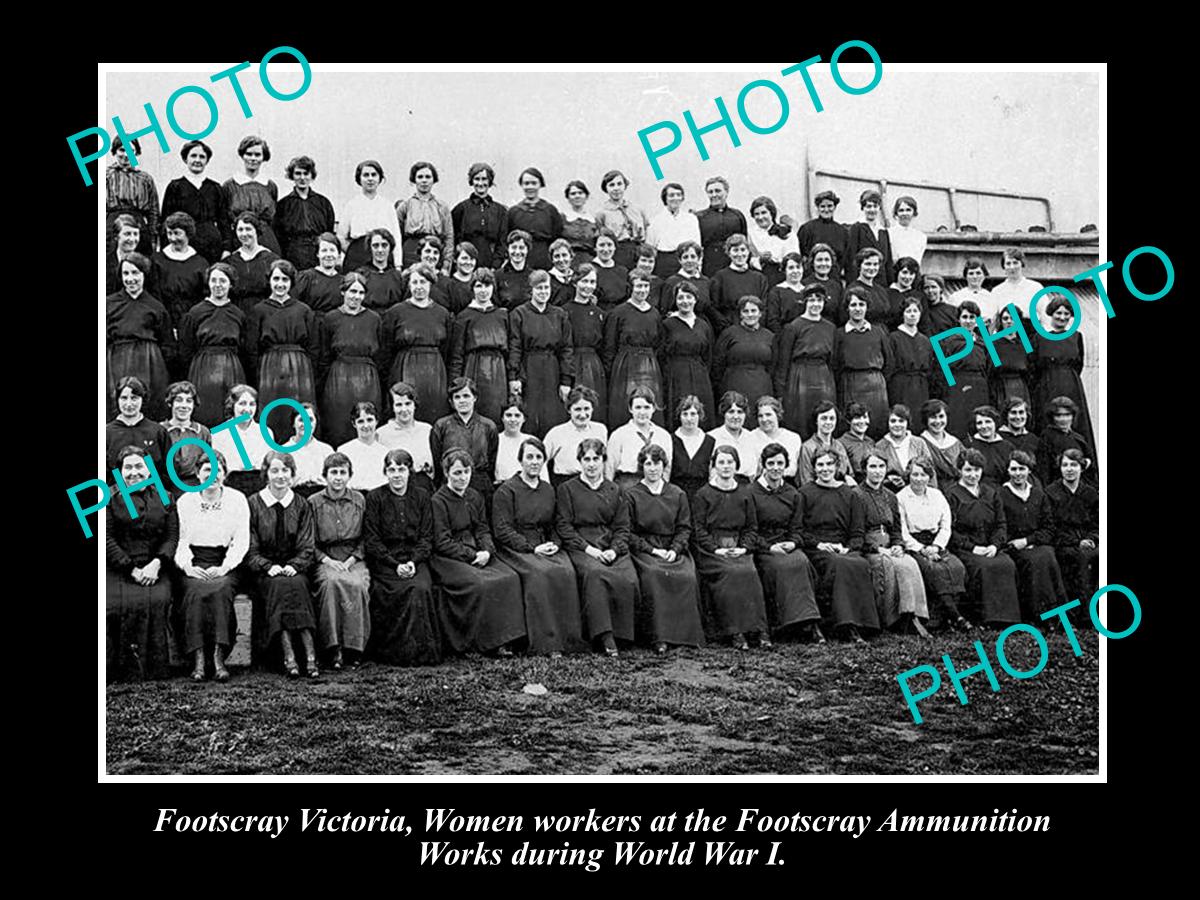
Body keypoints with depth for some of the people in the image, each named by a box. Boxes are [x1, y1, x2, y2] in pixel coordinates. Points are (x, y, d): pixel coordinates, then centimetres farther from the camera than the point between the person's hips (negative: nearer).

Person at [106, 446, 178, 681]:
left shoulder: (164, 499, 17)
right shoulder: (111, 499, 11)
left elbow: (172, 537, 9)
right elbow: (107, 539, 1)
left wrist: (156, 564, -9)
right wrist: (132, 570, -9)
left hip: (154, 571, 1)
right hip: (118, 571, -1)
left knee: (157, 601, -26)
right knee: (126, 602, -27)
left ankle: (155, 668, -18)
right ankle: (127, 669, -18)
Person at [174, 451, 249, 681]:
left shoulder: (237, 499, 10)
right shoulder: (184, 501, 13)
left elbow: (242, 541, 4)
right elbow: (180, 540, 8)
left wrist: (224, 567, -11)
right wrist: (187, 566, -11)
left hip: (224, 564, -1)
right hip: (194, 564, 1)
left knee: (221, 590, -32)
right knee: (195, 591, -31)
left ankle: (219, 657, -35)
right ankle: (197, 659, -34)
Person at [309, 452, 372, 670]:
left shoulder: (359, 500, 11)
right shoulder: (314, 502, 6)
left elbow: (365, 539, 10)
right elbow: (309, 543, 6)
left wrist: (350, 560, -5)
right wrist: (327, 560, -9)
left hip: (354, 560, 1)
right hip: (325, 560, -1)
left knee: (356, 585, -32)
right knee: (332, 581, -35)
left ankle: (354, 648, -26)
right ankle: (333, 647, -32)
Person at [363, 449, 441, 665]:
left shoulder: (421, 497, 11)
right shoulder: (375, 498, 4)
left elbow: (427, 537, 7)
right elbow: (371, 540, -1)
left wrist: (413, 562, -11)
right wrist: (395, 564, -13)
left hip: (415, 560, 2)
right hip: (384, 562, -2)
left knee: (422, 588, -28)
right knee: (410, 589, -28)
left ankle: (422, 651, -17)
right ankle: (400, 651, -17)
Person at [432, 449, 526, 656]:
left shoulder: (475, 497, 15)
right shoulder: (438, 501, -6)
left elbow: (483, 530, 13)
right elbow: (442, 542, -11)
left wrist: (486, 551, -8)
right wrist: (472, 555, -15)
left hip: (477, 554, 6)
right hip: (448, 559, -6)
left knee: (510, 577, -19)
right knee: (480, 583, -31)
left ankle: (504, 637, -15)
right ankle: (483, 643, -19)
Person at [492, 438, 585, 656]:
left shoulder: (548, 490, 18)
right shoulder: (506, 490, 0)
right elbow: (502, 530, -7)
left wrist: (554, 544, -1)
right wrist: (532, 548, -15)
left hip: (545, 546, 5)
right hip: (515, 549, -5)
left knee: (566, 571, -26)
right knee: (541, 573, -33)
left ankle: (567, 638, -22)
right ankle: (547, 643, -30)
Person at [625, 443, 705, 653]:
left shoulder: (678, 495, 17)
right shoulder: (631, 495, 8)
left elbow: (684, 528, 11)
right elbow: (628, 533, 1)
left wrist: (674, 550, -8)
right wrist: (652, 550, -10)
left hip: (673, 551, 2)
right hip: (643, 551, -2)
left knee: (687, 576, -29)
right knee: (654, 575, -34)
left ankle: (684, 634, -21)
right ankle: (657, 637, -33)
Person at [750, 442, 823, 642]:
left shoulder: (793, 494, 17)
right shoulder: (751, 492, 1)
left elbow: (795, 529, 14)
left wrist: (792, 543, -8)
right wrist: (770, 546, -14)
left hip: (787, 547, 3)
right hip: (761, 549, -3)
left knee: (801, 561, -30)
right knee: (782, 566, -33)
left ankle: (809, 623, -33)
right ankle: (807, 623, -33)